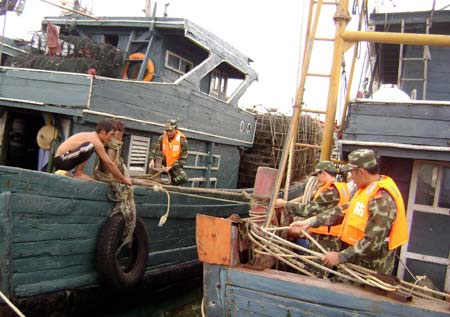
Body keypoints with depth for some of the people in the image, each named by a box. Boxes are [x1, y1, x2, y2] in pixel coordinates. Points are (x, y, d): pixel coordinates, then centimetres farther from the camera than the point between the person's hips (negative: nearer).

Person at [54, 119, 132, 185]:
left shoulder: (92, 137, 13)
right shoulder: (96, 141, -17)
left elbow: (106, 163, 19)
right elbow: (109, 164, -15)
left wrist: (119, 178, 19)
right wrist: (123, 179, -7)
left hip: (60, 160, 10)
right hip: (61, 159, -10)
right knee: (89, 146, -29)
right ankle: (78, 173, -16)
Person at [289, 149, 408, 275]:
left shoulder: (382, 199, -24)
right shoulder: (367, 189, 7)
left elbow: (373, 243, -27)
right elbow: (343, 211, 7)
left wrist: (341, 256, -22)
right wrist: (309, 222, 1)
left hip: (371, 271, -8)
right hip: (356, 263, 8)